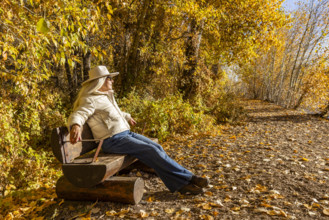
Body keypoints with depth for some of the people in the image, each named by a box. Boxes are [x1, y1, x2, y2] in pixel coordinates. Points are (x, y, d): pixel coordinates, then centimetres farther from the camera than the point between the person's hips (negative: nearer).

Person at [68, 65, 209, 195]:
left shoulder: (107, 96, 18)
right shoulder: (90, 100, -10)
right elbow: (76, 116, -26)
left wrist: (127, 117, 53)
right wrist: (75, 126, -50)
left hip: (126, 133, 9)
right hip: (113, 140, -9)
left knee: (157, 147, -9)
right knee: (151, 151, -19)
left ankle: (180, 185, -10)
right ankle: (187, 178, -10)